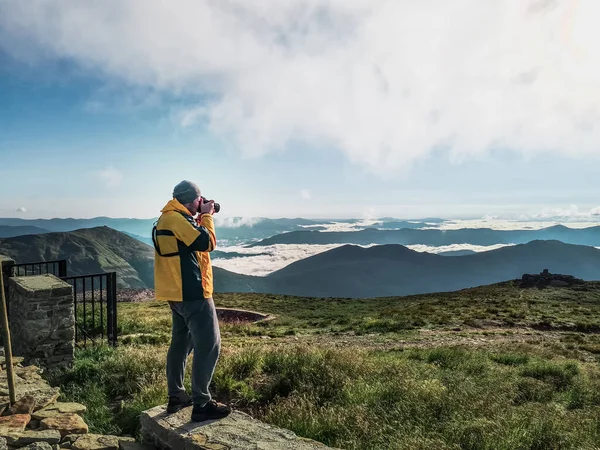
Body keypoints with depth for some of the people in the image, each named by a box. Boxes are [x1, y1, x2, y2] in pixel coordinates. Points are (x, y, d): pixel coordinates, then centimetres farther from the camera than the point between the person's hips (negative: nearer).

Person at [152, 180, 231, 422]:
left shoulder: (168, 218, 15)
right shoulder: (177, 218, -17)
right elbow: (206, 243, -19)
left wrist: (200, 218, 13)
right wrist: (206, 216, -6)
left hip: (178, 292, 11)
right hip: (192, 293, -11)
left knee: (181, 342, 17)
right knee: (208, 346, -5)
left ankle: (176, 396, 26)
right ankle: (201, 404, -1)